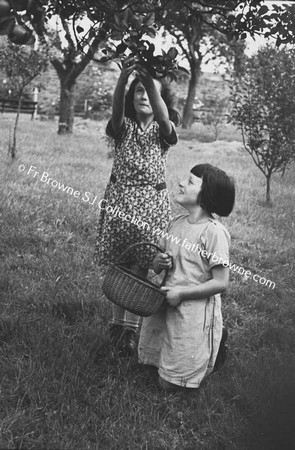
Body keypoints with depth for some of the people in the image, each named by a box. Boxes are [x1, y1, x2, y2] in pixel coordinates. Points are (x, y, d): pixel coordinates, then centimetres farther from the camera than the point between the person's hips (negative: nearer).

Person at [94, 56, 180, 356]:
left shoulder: (163, 130, 5)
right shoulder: (124, 126, 6)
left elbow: (163, 117, -20)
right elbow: (117, 108, -19)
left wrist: (150, 80, -36)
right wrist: (124, 76, -38)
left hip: (151, 202, -1)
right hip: (119, 197, 1)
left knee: (140, 266, -1)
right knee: (116, 264, 6)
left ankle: (131, 327, 12)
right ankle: (117, 321, 22)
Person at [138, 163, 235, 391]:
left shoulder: (214, 231, -17)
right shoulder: (175, 223, 4)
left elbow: (221, 283, -17)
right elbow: (156, 267, 13)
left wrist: (182, 293, -18)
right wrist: (159, 262, -10)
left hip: (195, 310, -7)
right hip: (165, 303, 7)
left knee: (170, 385, 3)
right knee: (152, 362, 16)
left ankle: (215, 346, 22)